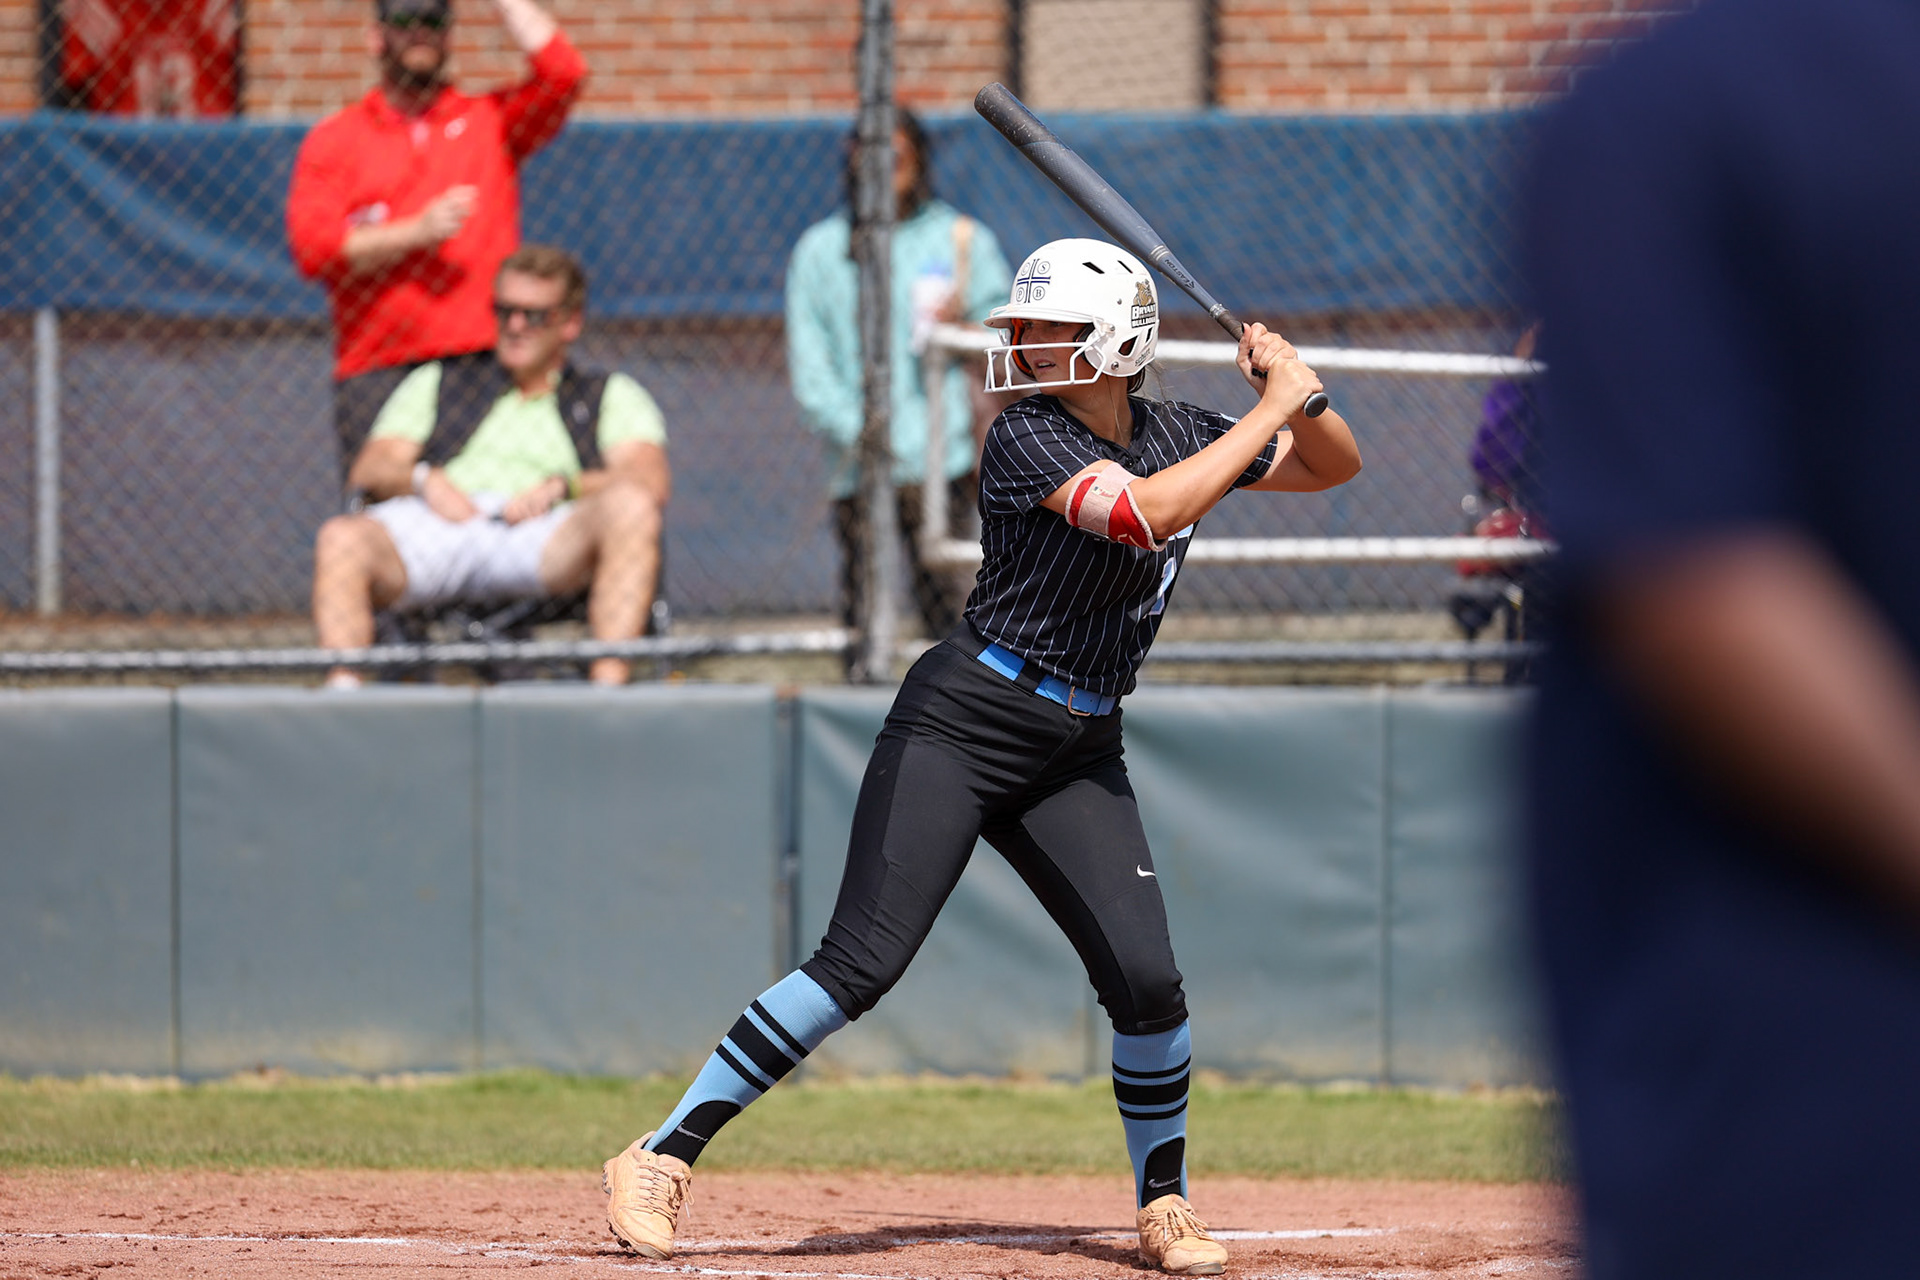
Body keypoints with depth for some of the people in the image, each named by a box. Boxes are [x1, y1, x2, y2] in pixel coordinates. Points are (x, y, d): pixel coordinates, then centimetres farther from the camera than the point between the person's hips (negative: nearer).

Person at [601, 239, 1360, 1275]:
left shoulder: (1178, 436, 7)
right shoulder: (1026, 437, -12)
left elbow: (1336, 466, 15)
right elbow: (1144, 514, -27)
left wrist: (1300, 395, -7)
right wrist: (1268, 413, -21)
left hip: (1078, 756, 5)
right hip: (958, 724, -5)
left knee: (1146, 981, -8)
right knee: (861, 964, -15)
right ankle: (662, 1158, -10)